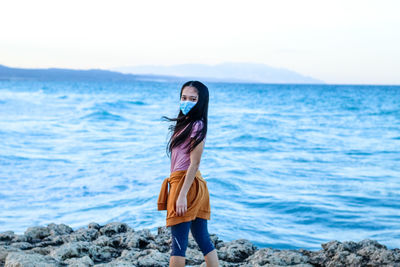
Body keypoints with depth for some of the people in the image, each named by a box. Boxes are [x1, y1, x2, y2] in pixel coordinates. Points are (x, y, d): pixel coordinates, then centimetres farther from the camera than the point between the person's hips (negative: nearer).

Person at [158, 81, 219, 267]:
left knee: (178, 241, -4)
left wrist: (182, 195, -19)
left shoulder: (197, 126, -11)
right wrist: (179, 192, 16)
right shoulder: (185, 123, 17)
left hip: (187, 184, -9)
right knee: (203, 239, 10)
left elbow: (194, 163, -15)